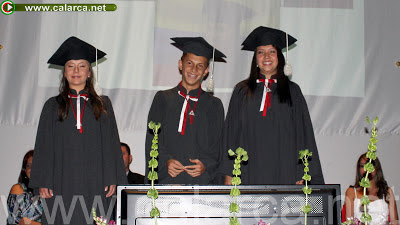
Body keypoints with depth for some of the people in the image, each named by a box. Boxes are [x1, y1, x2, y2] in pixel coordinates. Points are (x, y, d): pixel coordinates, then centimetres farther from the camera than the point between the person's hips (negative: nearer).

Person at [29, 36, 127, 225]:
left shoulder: (103, 105, 11)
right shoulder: (53, 106, 11)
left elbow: (112, 144, 8)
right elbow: (43, 146, 7)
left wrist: (113, 179, -1)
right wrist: (43, 183, -2)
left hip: (95, 184, 0)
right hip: (62, 184, 0)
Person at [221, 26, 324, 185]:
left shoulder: (292, 91, 9)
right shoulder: (242, 91, 10)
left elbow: (303, 134, 6)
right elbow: (231, 133, 8)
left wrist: (301, 175, -3)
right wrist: (229, 174, 1)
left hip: (284, 173, 0)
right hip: (250, 172, 0)